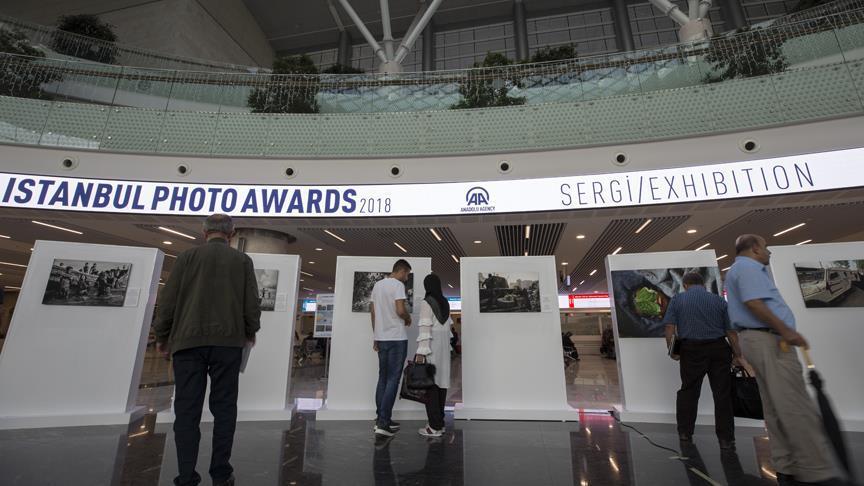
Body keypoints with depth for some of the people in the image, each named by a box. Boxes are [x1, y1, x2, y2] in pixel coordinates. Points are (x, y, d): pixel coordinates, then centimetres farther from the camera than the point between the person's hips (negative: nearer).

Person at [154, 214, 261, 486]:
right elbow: (252, 302, 2)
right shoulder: (242, 260, 5)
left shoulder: (187, 256, 6)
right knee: (223, 407, 8)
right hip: (228, 341, 0)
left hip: (188, 341, 1)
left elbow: (167, 300, 4)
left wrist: (162, 336, 17)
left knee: (187, 409, 7)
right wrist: (250, 332, 18)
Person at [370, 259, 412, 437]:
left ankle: (381, 418, 19)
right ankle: (383, 422, -1)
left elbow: (372, 312, 15)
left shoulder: (377, 285, 13)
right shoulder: (398, 284, -11)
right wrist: (409, 319, 1)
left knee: (383, 378, 14)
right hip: (397, 338, -8)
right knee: (393, 379, -2)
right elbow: (400, 310, -22)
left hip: (381, 338, 8)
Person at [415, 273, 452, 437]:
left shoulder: (426, 302, -13)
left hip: (430, 348, -7)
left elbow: (425, 329, -19)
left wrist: (421, 352, -19)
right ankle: (439, 422, 19)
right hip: (443, 348, 7)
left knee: (430, 384, -2)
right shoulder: (445, 303, 9)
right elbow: (449, 326, 12)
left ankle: (435, 427, 2)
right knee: (440, 383, 11)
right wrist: (445, 347, 19)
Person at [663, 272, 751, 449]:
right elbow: (731, 331, 5)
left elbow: (669, 328, -6)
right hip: (718, 349, 1)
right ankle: (726, 439, 12)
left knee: (688, 390, 10)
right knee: (722, 393, 8)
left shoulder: (677, 300, 3)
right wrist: (738, 356, 12)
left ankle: (685, 433, 16)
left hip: (691, 350, -1)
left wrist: (672, 350, 3)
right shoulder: (719, 300, 7)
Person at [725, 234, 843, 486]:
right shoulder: (747, 267, -8)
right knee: (796, 407, -10)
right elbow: (753, 303, -20)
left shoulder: (741, 269, 26)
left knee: (777, 408, 10)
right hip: (768, 339, -11)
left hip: (762, 338, 11)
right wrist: (785, 330, -20)